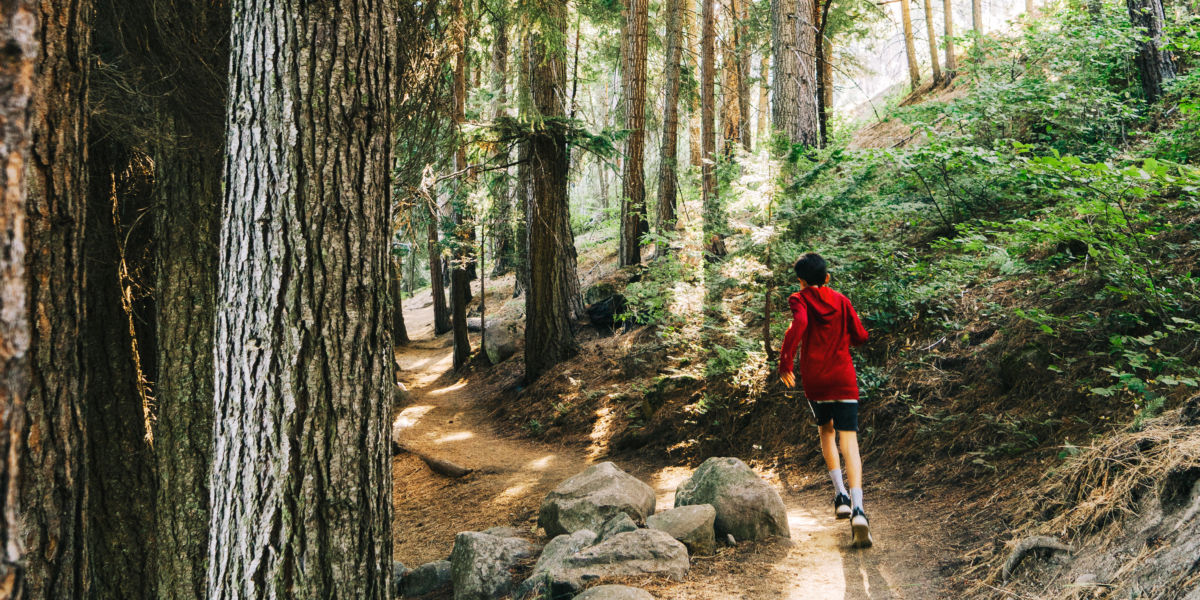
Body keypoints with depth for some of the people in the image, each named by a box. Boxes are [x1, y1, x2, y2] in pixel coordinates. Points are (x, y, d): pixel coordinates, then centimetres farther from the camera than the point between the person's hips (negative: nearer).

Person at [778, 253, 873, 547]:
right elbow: (860, 336, 11)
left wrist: (785, 361, -17)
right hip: (843, 379, 1)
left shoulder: (800, 299, 1)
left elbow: (799, 324, -20)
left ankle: (840, 495, 11)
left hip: (814, 379, -1)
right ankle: (857, 507, -25)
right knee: (848, 440, -6)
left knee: (826, 431, 23)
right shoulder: (841, 300, 10)